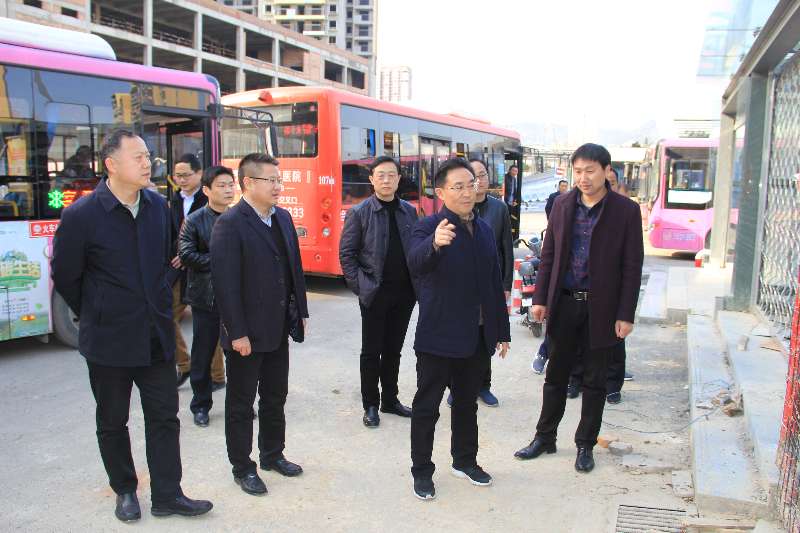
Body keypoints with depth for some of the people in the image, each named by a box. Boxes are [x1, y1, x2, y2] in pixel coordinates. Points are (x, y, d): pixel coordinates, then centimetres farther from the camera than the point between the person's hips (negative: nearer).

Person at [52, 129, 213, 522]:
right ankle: (125, 491, 33)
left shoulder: (158, 206, 0)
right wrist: (94, 315, 7)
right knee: (112, 423, 14)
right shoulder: (81, 215, -15)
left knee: (164, 418, 8)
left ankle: (167, 496, 21)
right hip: (109, 341, -3)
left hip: (157, 336, 4)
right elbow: (64, 277, -3)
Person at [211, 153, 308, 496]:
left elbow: (295, 268, 12)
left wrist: (300, 312, 10)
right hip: (246, 333, -7)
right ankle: (242, 468, 24)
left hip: (278, 329, 7)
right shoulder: (229, 224, -16)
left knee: (275, 397, 19)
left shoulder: (283, 217, 6)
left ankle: (272, 454, 37)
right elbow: (225, 283, -19)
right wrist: (237, 333, -20)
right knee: (241, 404, 9)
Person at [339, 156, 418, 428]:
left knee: (393, 350, 14)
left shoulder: (410, 211, 7)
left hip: (404, 293, 4)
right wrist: (360, 286, -10)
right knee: (371, 352, 5)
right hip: (374, 293, -4)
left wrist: (417, 284, 2)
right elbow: (346, 253, -5)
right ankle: (370, 405, 17)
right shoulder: (359, 213, -4)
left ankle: (390, 399, 27)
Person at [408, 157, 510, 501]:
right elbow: (415, 265, -33)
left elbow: (495, 284, 14)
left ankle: (465, 461, 38)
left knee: (467, 403, 20)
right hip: (438, 339, -6)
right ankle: (422, 471, 22)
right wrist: (434, 244, -55)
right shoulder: (429, 227, -12)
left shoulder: (485, 230, 9)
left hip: (477, 337, 6)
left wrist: (502, 330, 14)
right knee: (426, 407, 7)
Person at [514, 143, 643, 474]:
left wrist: (626, 315, -9)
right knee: (555, 375, 13)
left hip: (601, 308, -2)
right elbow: (549, 254, 7)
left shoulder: (626, 211, -7)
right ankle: (545, 437, 28)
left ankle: (585, 445, 26)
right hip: (563, 303, 3)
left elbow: (632, 267, -6)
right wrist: (541, 298, 2)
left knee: (594, 382, 11)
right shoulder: (562, 205, 3)